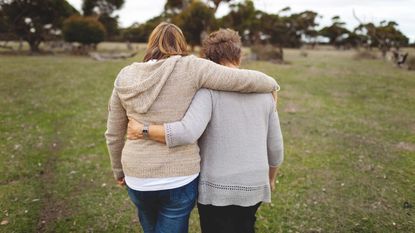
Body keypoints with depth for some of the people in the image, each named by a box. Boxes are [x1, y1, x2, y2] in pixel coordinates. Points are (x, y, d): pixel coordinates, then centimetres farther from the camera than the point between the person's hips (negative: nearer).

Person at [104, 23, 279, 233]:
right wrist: (272, 85, 10)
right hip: (179, 178, -4)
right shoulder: (189, 68, -11)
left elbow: (113, 134, 9)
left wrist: (119, 171, 23)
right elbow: (247, 80, -12)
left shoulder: (125, 77, 1)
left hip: (137, 178, 4)